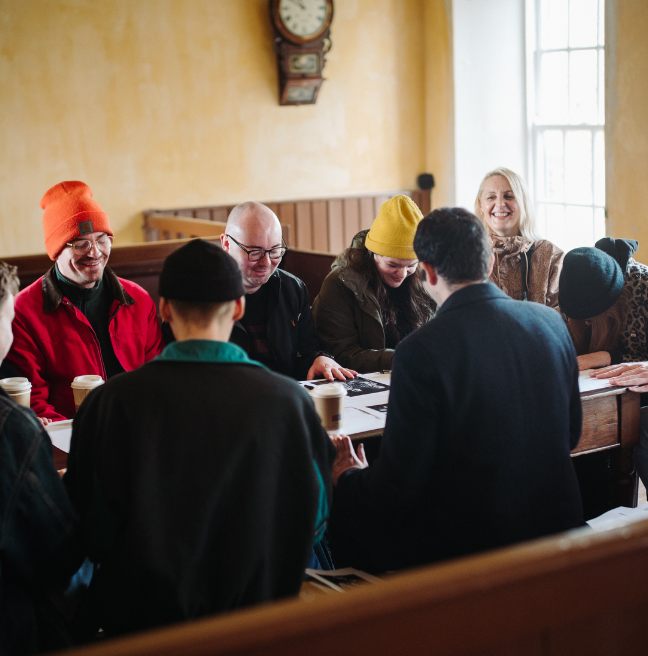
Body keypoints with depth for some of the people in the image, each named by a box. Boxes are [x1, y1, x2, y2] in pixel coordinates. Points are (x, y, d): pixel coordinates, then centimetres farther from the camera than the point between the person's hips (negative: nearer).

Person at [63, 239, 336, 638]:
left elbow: (92, 534, -6)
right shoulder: (289, 399, -13)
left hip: (141, 617, 0)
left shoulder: (111, 402, -15)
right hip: (259, 612, 1)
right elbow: (314, 522, -1)